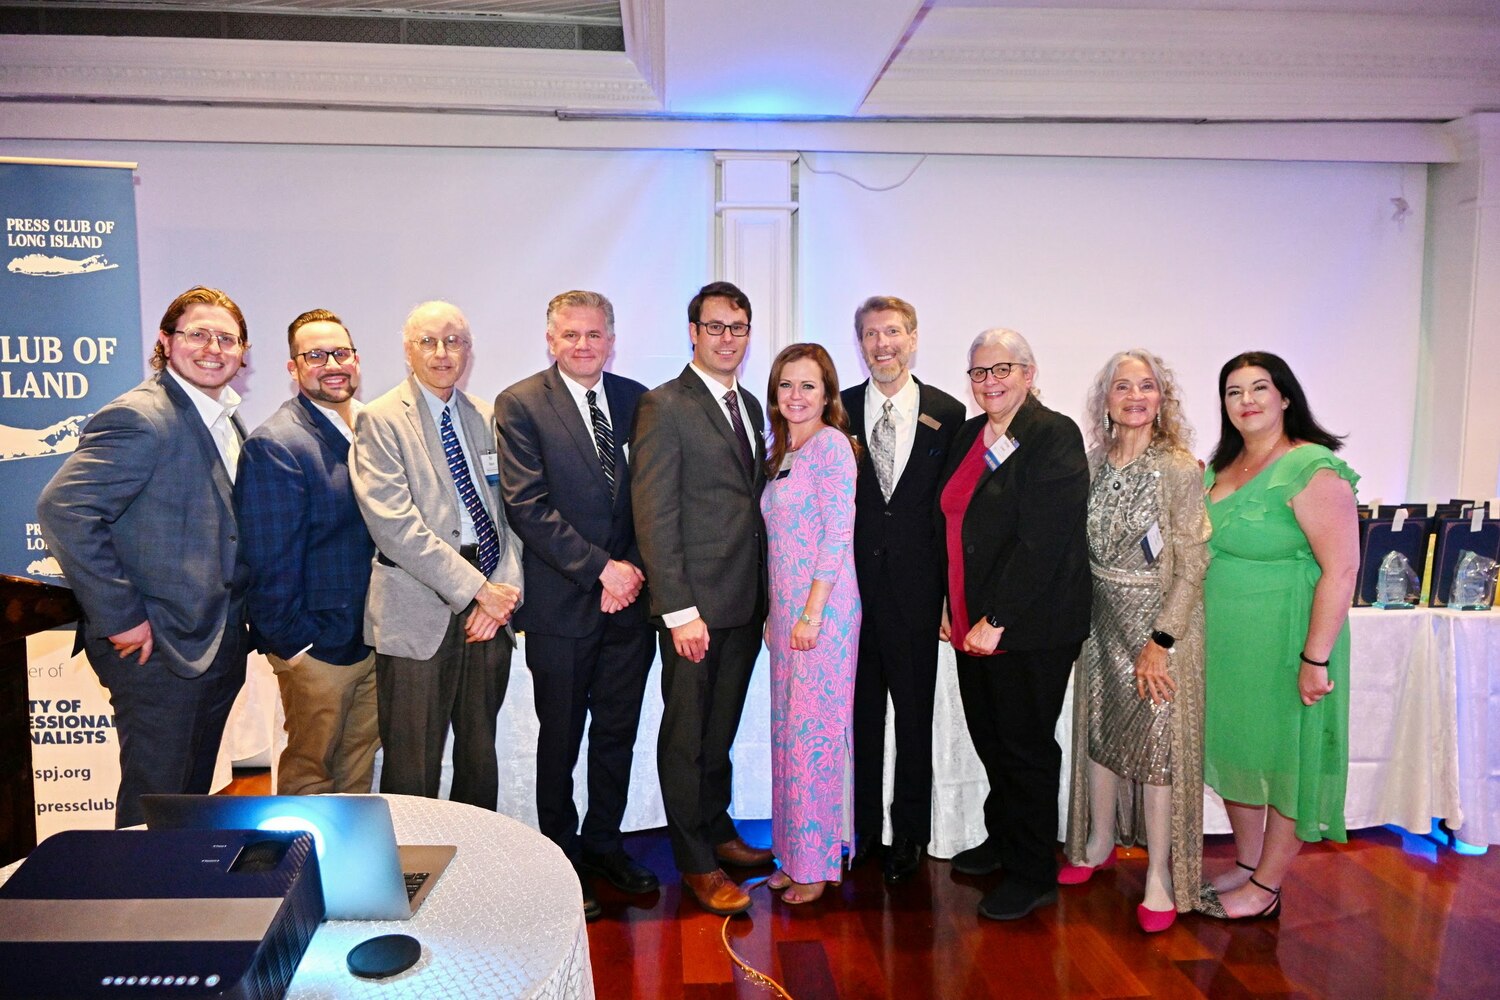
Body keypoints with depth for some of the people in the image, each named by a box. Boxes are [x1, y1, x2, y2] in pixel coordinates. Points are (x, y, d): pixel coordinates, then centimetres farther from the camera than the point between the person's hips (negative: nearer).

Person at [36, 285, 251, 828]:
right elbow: (63, 509, -25)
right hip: (159, 649, -8)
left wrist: (238, 624, 9)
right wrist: (120, 618, -22)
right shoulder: (141, 418, -17)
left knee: (195, 795, 20)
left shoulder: (228, 425, 11)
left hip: (221, 647, 8)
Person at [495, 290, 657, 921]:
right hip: (562, 604, -4)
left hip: (629, 599, 4)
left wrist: (633, 569, -8)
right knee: (560, 740, 10)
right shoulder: (520, 404, -6)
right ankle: (563, 858, 27)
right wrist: (601, 567, -15)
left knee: (618, 732, 14)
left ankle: (603, 842, 33)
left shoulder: (636, 400, 7)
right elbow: (527, 506, -13)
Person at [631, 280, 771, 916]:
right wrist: (679, 610, -18)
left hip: (746, 603, 7)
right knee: (687, 733, 6)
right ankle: (696, 863, 19)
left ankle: (717, 831, 36)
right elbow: (654, 516, -14)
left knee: (721, 727, 19)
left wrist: (764, 594, 8)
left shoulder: (750, 406, 14)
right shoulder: (665, 406, -9)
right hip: (697, 604, -7)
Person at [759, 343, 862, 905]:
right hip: (785, 609, 8)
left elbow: (838, 532, -15)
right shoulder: (783, 453, 15)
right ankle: (794, 856, 24)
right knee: (787, 731, 12)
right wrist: (773, 613, 15)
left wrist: (812, 612, -17)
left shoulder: (832, 444, -10)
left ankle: (816, 864, 12)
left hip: (823, 608, -8)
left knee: (813, 732, -2)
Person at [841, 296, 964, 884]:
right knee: (858, 714, 11)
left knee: (915, 715, 10)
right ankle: (862, 828, 27)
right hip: (851, 588, 1)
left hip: (916, 589, -1)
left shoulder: (948, 414, 2)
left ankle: (909, 833, 27)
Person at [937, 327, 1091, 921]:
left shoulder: (1055, 437, -13)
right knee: (989, 737, 18)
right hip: (972, 622, 7)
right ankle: (1002, 843, 37)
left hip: (1030, 627, -7)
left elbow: (1041, 541, -19)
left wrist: (996, 621, -20)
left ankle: (1033, 874, 20)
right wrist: (954, 607, 7)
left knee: (1026, 746, 4)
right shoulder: (969, 436, 10)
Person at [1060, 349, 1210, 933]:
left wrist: (1160, 640, -17)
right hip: (1103, 619, 5)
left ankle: (1160, 874, 14)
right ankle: (1100, 842, 32)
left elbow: (1192, 564, -13)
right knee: (1099, 731, 13)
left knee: (1159, 742, 1)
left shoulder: (1181, 469, -11)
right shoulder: (1094, 464, 4)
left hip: (1162, 621, -5)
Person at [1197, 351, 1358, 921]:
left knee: (1283, 762, 6)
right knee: (1236, 753, 17)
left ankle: (1265, 890, 21)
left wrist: (1316, 658, -21)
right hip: (1225, 641, 8)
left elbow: (1342, 568, -20)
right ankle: (1246, 866, 34)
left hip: (1281, 643, -8)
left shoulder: (1312, 469, -16)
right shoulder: (1221, 468, 9)